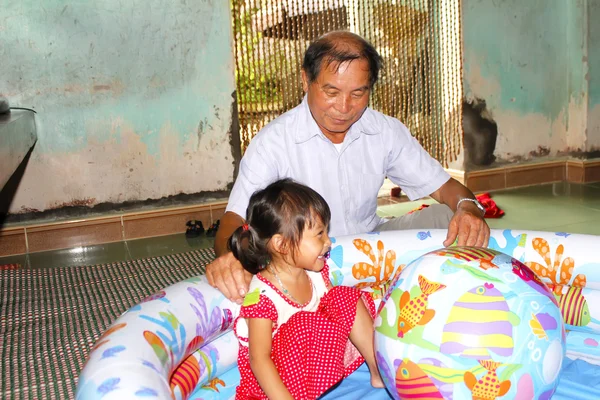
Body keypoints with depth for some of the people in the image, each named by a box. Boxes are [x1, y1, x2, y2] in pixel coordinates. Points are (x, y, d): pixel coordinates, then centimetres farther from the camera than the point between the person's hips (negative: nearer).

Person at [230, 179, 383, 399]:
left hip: (320, 355, 7)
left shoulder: (315, 271, -6)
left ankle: (379, 369, 2)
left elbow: (337, 307, 7)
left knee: (348, 299, -4)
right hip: (281, 369, -7)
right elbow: (258, 359, -25)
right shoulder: (262, 295, -27)